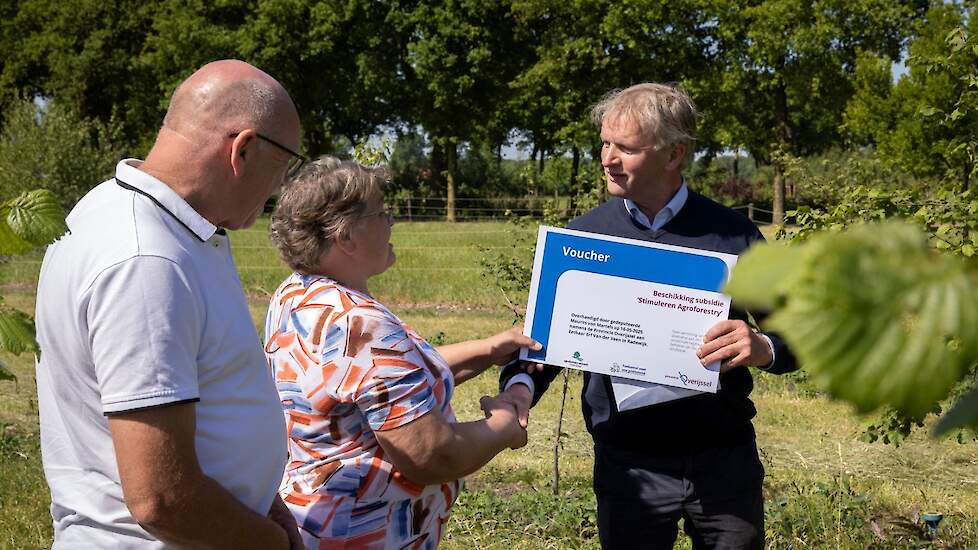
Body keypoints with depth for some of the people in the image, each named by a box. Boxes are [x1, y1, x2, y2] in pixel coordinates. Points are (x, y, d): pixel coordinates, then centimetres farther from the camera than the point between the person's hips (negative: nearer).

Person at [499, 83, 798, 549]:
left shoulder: (732, 235, -2)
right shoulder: (582, 236, 0)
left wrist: (763, 349, -21)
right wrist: (520, 387, -20)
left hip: (724, 460, 0)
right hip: (628, 469, 0)